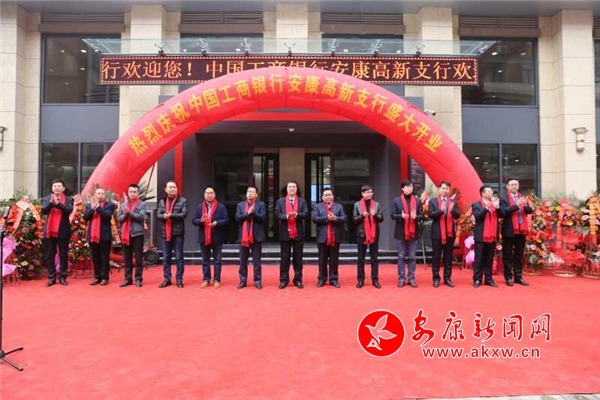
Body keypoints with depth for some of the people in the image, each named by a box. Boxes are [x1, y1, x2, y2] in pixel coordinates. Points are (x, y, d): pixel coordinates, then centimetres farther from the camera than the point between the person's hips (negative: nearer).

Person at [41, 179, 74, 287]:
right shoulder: (46, 199, 9)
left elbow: (69, 210, -14)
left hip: (63, 232, -1)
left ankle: (63, 277, 11)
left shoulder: (69, 199, 3)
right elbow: (43, 211, -7)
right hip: (49, 231, 2)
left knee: (63, 255, 4)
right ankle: (51, 277, 11)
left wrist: (57, 203, -24)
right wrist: (51, 202, -23)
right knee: (50, 256, 4)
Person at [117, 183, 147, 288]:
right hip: (125, 234, 4)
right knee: (127, 258, 9)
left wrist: (129, 212, -18)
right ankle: (128, 279, 17)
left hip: (137, 234, -4)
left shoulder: (142, 204, 2)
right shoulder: (123, 204, 14)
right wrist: (125, 214, -11)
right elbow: (119, 219, 7)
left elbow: (141, 217, -12)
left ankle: (138, 279, 6)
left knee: (138, 258, -1)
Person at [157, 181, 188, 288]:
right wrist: (164, 216, -17)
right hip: (165, 233, 4)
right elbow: (158, 215, 5)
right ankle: (167, 279, 18)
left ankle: (179, 279, 9)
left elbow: (184, 214, -11)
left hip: (178, 233, -4)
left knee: (179, 257, 2)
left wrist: (171, 215, -18)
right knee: (166, 257, 9)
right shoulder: (162, 201, 12)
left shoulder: (182, 200, 1)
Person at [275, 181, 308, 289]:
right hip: (285, 233, 0)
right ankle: (283, 280, 12)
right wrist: (286, 216, -22)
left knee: (298, 258, 6)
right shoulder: (280, 201, 8)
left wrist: (297, 215, -23)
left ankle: (298, 280, 14)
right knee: (285, 258, 5)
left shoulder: (302, 201, 9)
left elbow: (305, 213, -4)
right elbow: (277, 214, -3)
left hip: (298, 234, 0)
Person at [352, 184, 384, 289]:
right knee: (361, 258, 5)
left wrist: (375, 215, -18)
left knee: (374, 258, 6)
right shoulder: (357, 205, 1)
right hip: (362, 234, -1)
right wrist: (362, 216, -19)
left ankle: (375, 280, 12)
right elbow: (354, 220, -2)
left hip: (374, 234, 1)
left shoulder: (377, 204, 5)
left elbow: (381, 219, 1)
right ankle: (360, 280, 13)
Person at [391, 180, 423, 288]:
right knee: (401, 257, 5)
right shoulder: (397, 200, 1)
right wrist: (401, 216, -22)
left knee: (412, 257, 7)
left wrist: (416, 217, -18)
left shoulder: (417, 201, 7)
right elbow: (393, 215, -2)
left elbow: (422, 215, 4)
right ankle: (401, 279, 11)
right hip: (401, 232, -2)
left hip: (413, 232, 2)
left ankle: (411, 278, 14)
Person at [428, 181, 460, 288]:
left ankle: (447, 278, 16)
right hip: (437, 233, -2)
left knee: (448, 257, 8)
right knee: (436, 257, 3)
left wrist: (452, 210, -23)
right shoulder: (433, 201, 2)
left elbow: (457, 215, -2)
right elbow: (430, 215, -9)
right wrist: (440, 210, -26)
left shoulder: (453, 201, 8)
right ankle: (436, 278, 12)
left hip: (450, 233, 2)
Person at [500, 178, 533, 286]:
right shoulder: (504, 199, -3)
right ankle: (509, 277, 11)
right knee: (508, 255, 3)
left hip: (521, 230, 5)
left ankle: (518, 277, 19)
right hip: (509, 231, -4)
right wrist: (517, 205, -24)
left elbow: (530, 211, 3)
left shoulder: (522, 197, 12)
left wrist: (525, 205, -18)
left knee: (519, 255, 11)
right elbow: (504, 211, -17)